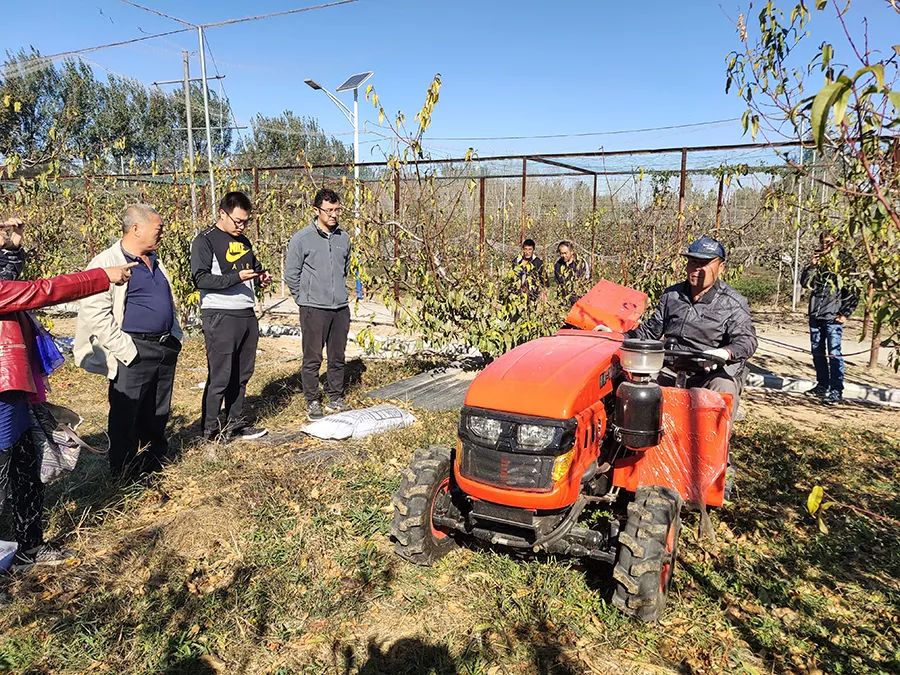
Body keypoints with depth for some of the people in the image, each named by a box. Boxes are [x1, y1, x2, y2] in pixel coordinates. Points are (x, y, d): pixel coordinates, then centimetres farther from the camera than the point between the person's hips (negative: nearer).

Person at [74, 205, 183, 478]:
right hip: (133, 353, -7)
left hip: (166, 349, 8)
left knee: (158, 413, 17)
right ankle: (123, 470, 16)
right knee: (126, 414, 3)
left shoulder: (155, 261, 16)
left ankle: (155, 459, 32)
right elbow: (95, 312, -17)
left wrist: (175, 337, 17)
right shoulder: (107, 262, -10)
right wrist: (125, 350, -18)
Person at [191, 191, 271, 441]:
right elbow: (200, 278, -14)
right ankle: (210, 429, 9)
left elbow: (254, 266, 31)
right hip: (220, 317, -7)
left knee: (242, 374, 12)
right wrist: (236, 277, -22)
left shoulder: (243, 241, 17)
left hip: (247, 315, 7)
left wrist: (261, 276, 8)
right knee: (220, 376, -3)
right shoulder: (205, 240, -5)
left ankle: (236, 422, 23)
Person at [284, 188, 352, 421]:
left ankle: (336, 399, 25)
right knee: (312, 359, 2)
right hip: (313, 309, -5)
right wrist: (304, 299, 3)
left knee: (338, 358, 12)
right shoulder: (302, 239, -7)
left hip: (341, 307, 5)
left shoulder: (343, 237, 8)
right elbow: (291, 274, -1)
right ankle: (313, 402, 15)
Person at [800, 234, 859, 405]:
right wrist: (812, 266, -10)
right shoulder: (818, 261, 10)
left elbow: (854, 294, -2)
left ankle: (837, 391, -7)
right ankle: (822, 385, 26)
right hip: (815, 315, 6)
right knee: (817, 352, 13)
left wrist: (845, 314, -7)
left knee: (834, 354, -9)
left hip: (833, 317, -6)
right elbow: (805, 283, 4)